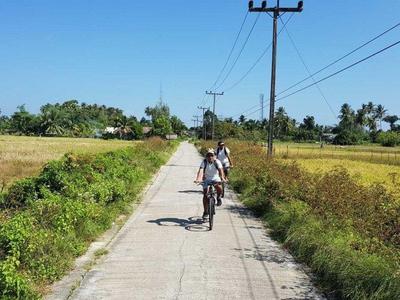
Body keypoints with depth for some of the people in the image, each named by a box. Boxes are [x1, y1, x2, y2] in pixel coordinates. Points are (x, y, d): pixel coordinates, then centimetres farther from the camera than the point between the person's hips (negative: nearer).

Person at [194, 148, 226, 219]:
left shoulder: (217, 162, -17)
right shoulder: (204, 162, -18)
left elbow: (221, 170, -31)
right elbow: (200, 170, -32)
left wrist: (222, 178, -50)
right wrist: (198, 179, -49)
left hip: (215, 178, -1)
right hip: (207, 179, 1)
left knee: (219, 188, -32)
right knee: (205, 195, -9)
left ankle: (218, 198, 1)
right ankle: (205, 212, 3)